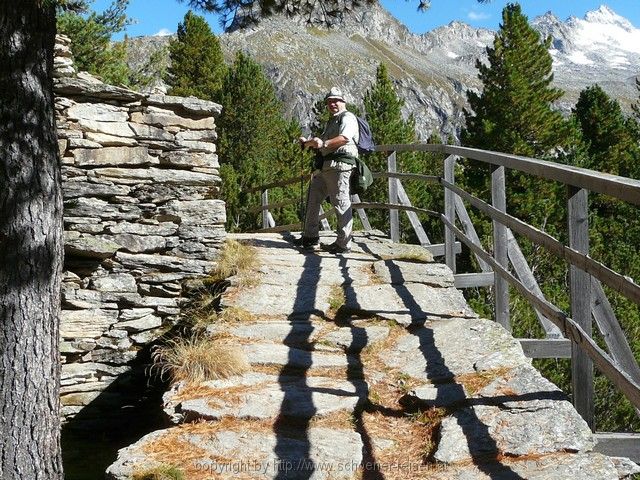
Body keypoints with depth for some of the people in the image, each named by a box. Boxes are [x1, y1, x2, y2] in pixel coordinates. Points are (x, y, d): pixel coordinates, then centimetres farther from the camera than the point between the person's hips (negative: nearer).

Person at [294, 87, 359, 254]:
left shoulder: (347, 118, -4)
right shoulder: (331, 121, 28)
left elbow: (345, 138, -23)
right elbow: (323, 141, 31)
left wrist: (324, 143, -36)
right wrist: (308, 142, 13)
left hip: (339, 165, -10)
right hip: (324, 167, 10)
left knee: (341, 203, -10)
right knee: (313, 199, 15)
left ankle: (343, 244, -7)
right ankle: (310, 237, 24)